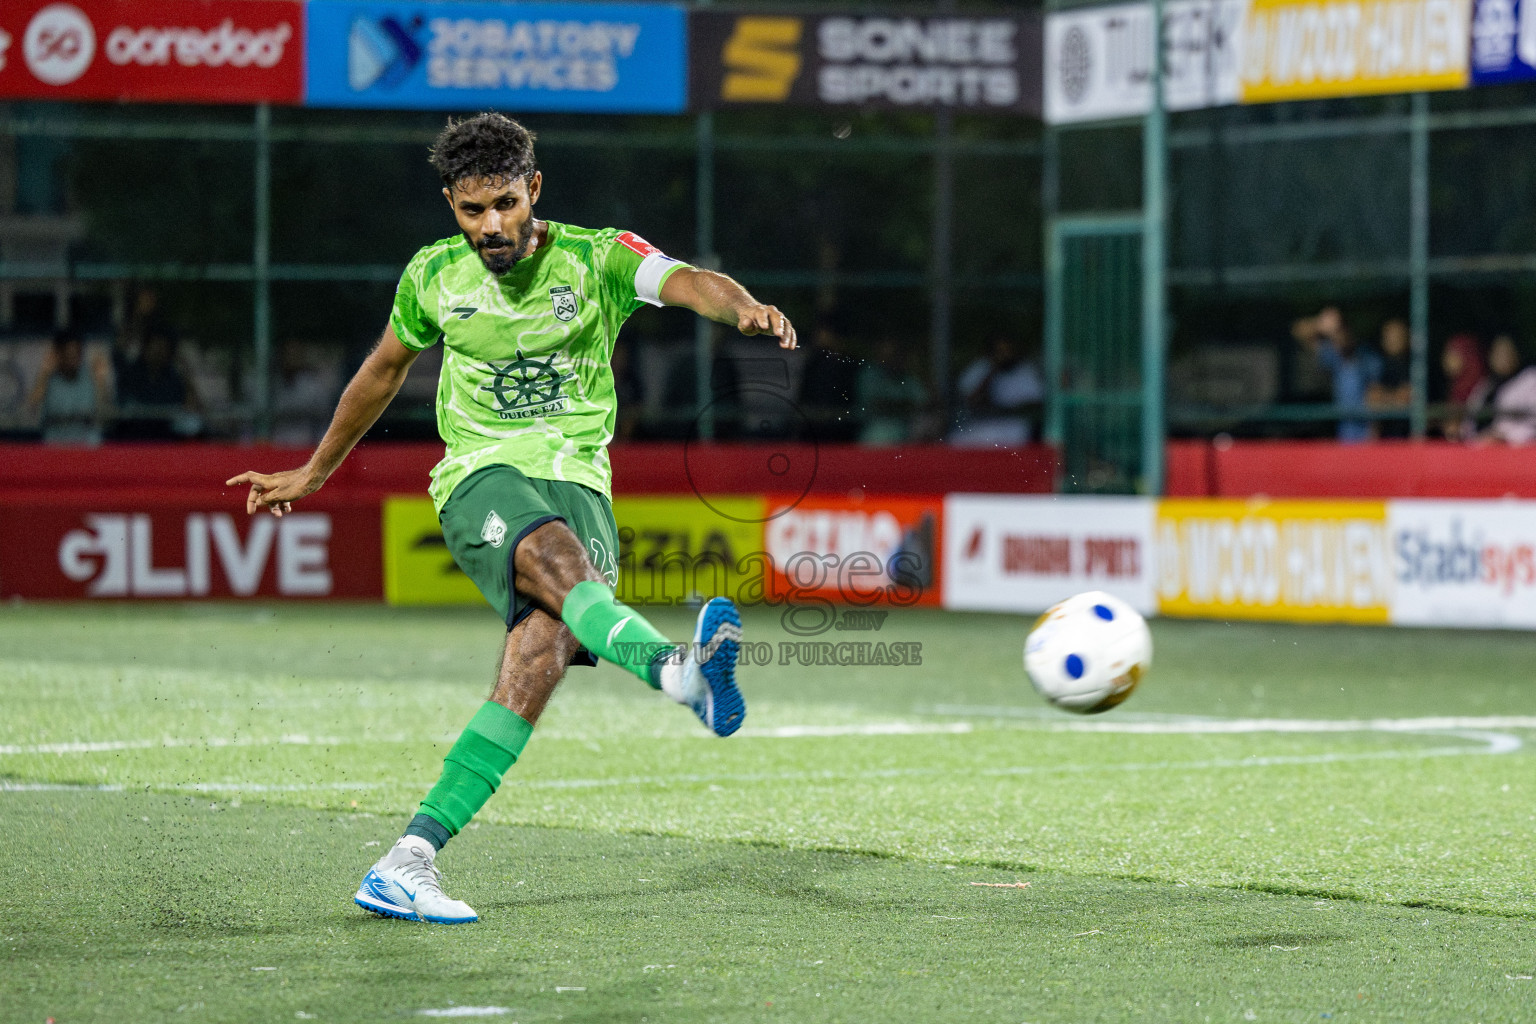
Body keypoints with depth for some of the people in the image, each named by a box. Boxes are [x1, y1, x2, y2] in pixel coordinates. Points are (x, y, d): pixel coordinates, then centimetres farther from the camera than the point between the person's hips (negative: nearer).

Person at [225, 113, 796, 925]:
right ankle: (677, 671, -67)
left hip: (577, 482, 0)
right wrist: (311, 475, 34)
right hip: (481, 475, 0)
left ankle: (407, 862, -26)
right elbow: (384, 370, 25)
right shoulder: (433, 277, 7)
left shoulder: (596, 259, -1)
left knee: (543, 648, -26)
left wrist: (743, 309, -45)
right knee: (558, 557, -36)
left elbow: (685, 281, -21)